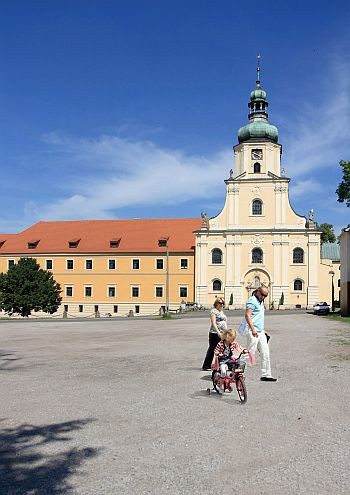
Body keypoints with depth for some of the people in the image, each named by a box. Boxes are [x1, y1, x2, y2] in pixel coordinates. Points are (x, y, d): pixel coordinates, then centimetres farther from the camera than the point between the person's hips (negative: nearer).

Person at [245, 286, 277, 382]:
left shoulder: (261, 301, 19)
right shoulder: (252, 301, -11)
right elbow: (247, 315, -20)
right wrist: (253, 329, -26)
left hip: (261, 332, 9)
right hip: (253, 332, -9)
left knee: (265, 353, 8)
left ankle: (266, 375, 14)